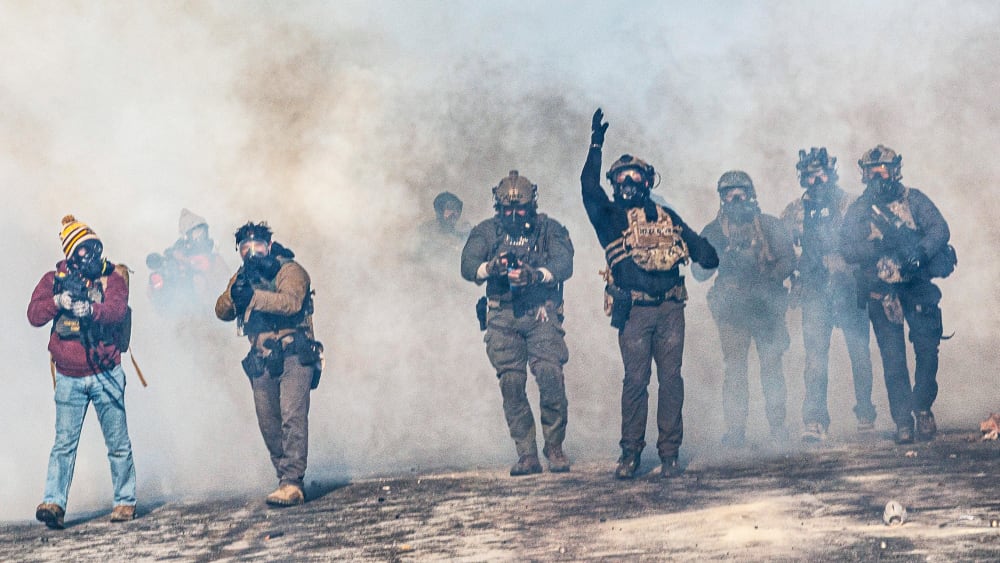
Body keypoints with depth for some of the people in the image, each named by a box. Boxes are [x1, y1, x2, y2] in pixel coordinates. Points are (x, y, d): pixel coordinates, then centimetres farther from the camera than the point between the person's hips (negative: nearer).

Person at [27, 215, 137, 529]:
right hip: (69, 378, 1)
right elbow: (34, 315, -4)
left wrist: (91, 309, -35)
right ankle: (54, 503, -10)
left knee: (118, 443, 6)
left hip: (106, 375, 0)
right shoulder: (55, 279, 5)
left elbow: (118, 310, -17)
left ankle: (125, 502, 16)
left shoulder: (111, 277, 1)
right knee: (64, 444, -5)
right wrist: (58, 302, -22)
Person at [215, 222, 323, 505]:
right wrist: (234, 293, -15)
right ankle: (285, 478, 18)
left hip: (293, 356, -6)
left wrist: (253, 296, -30)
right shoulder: (242, 276, 15)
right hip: (262, 361, 6)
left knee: (292, 416, -17)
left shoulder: (289, 270, -5)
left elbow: (291, 301, -23)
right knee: (268, 425, 7)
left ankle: (292, 483, -21)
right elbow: (222, 312, 6)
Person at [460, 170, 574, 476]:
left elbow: (564, 264, -8)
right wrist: (491, 267, -25)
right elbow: (468, 266, -3)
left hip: (542, 314, -2)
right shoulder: (486, 231, 10)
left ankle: (555, 447, -2)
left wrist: (535, 275, -27)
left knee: (550, 375, -16)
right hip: (503, 316, 2)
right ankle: (526, 455, 4)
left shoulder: (550, 229, 6)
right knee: (511, 384, -3)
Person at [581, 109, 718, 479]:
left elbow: (695, 244, 14)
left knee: (670, 379, 0)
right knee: (635, 381, -4)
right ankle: (630, 452, 4)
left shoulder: (666, 218, 16)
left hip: (670, 309, 2)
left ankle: (670, 453, 5)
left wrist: (705, 254, -7)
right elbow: (589, 186, -7)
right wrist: (596, 144, -10)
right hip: (634, 311, -2)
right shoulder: (610, 217, 7)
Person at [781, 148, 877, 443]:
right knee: (815, 354, -8)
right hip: (815, 293, 1)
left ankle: (865, 415, 19)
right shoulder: (794, 211, 10)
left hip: (850, 289, -1)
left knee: (859, 353, 5)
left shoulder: (852, 205, 2)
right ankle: (814, 421, -11)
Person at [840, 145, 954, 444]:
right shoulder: (858, 210, 4)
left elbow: (940, 229, -6)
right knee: (893, 360, 0)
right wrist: (882, 246, -21)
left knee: (927, 350, -5)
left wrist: (920, 250, -25)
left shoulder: (914, 199, 4)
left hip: (918, 287, 0)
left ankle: (922, 407, 14)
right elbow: (847, 250, -6)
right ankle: (903, 421, 6)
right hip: (882, 293, 0)